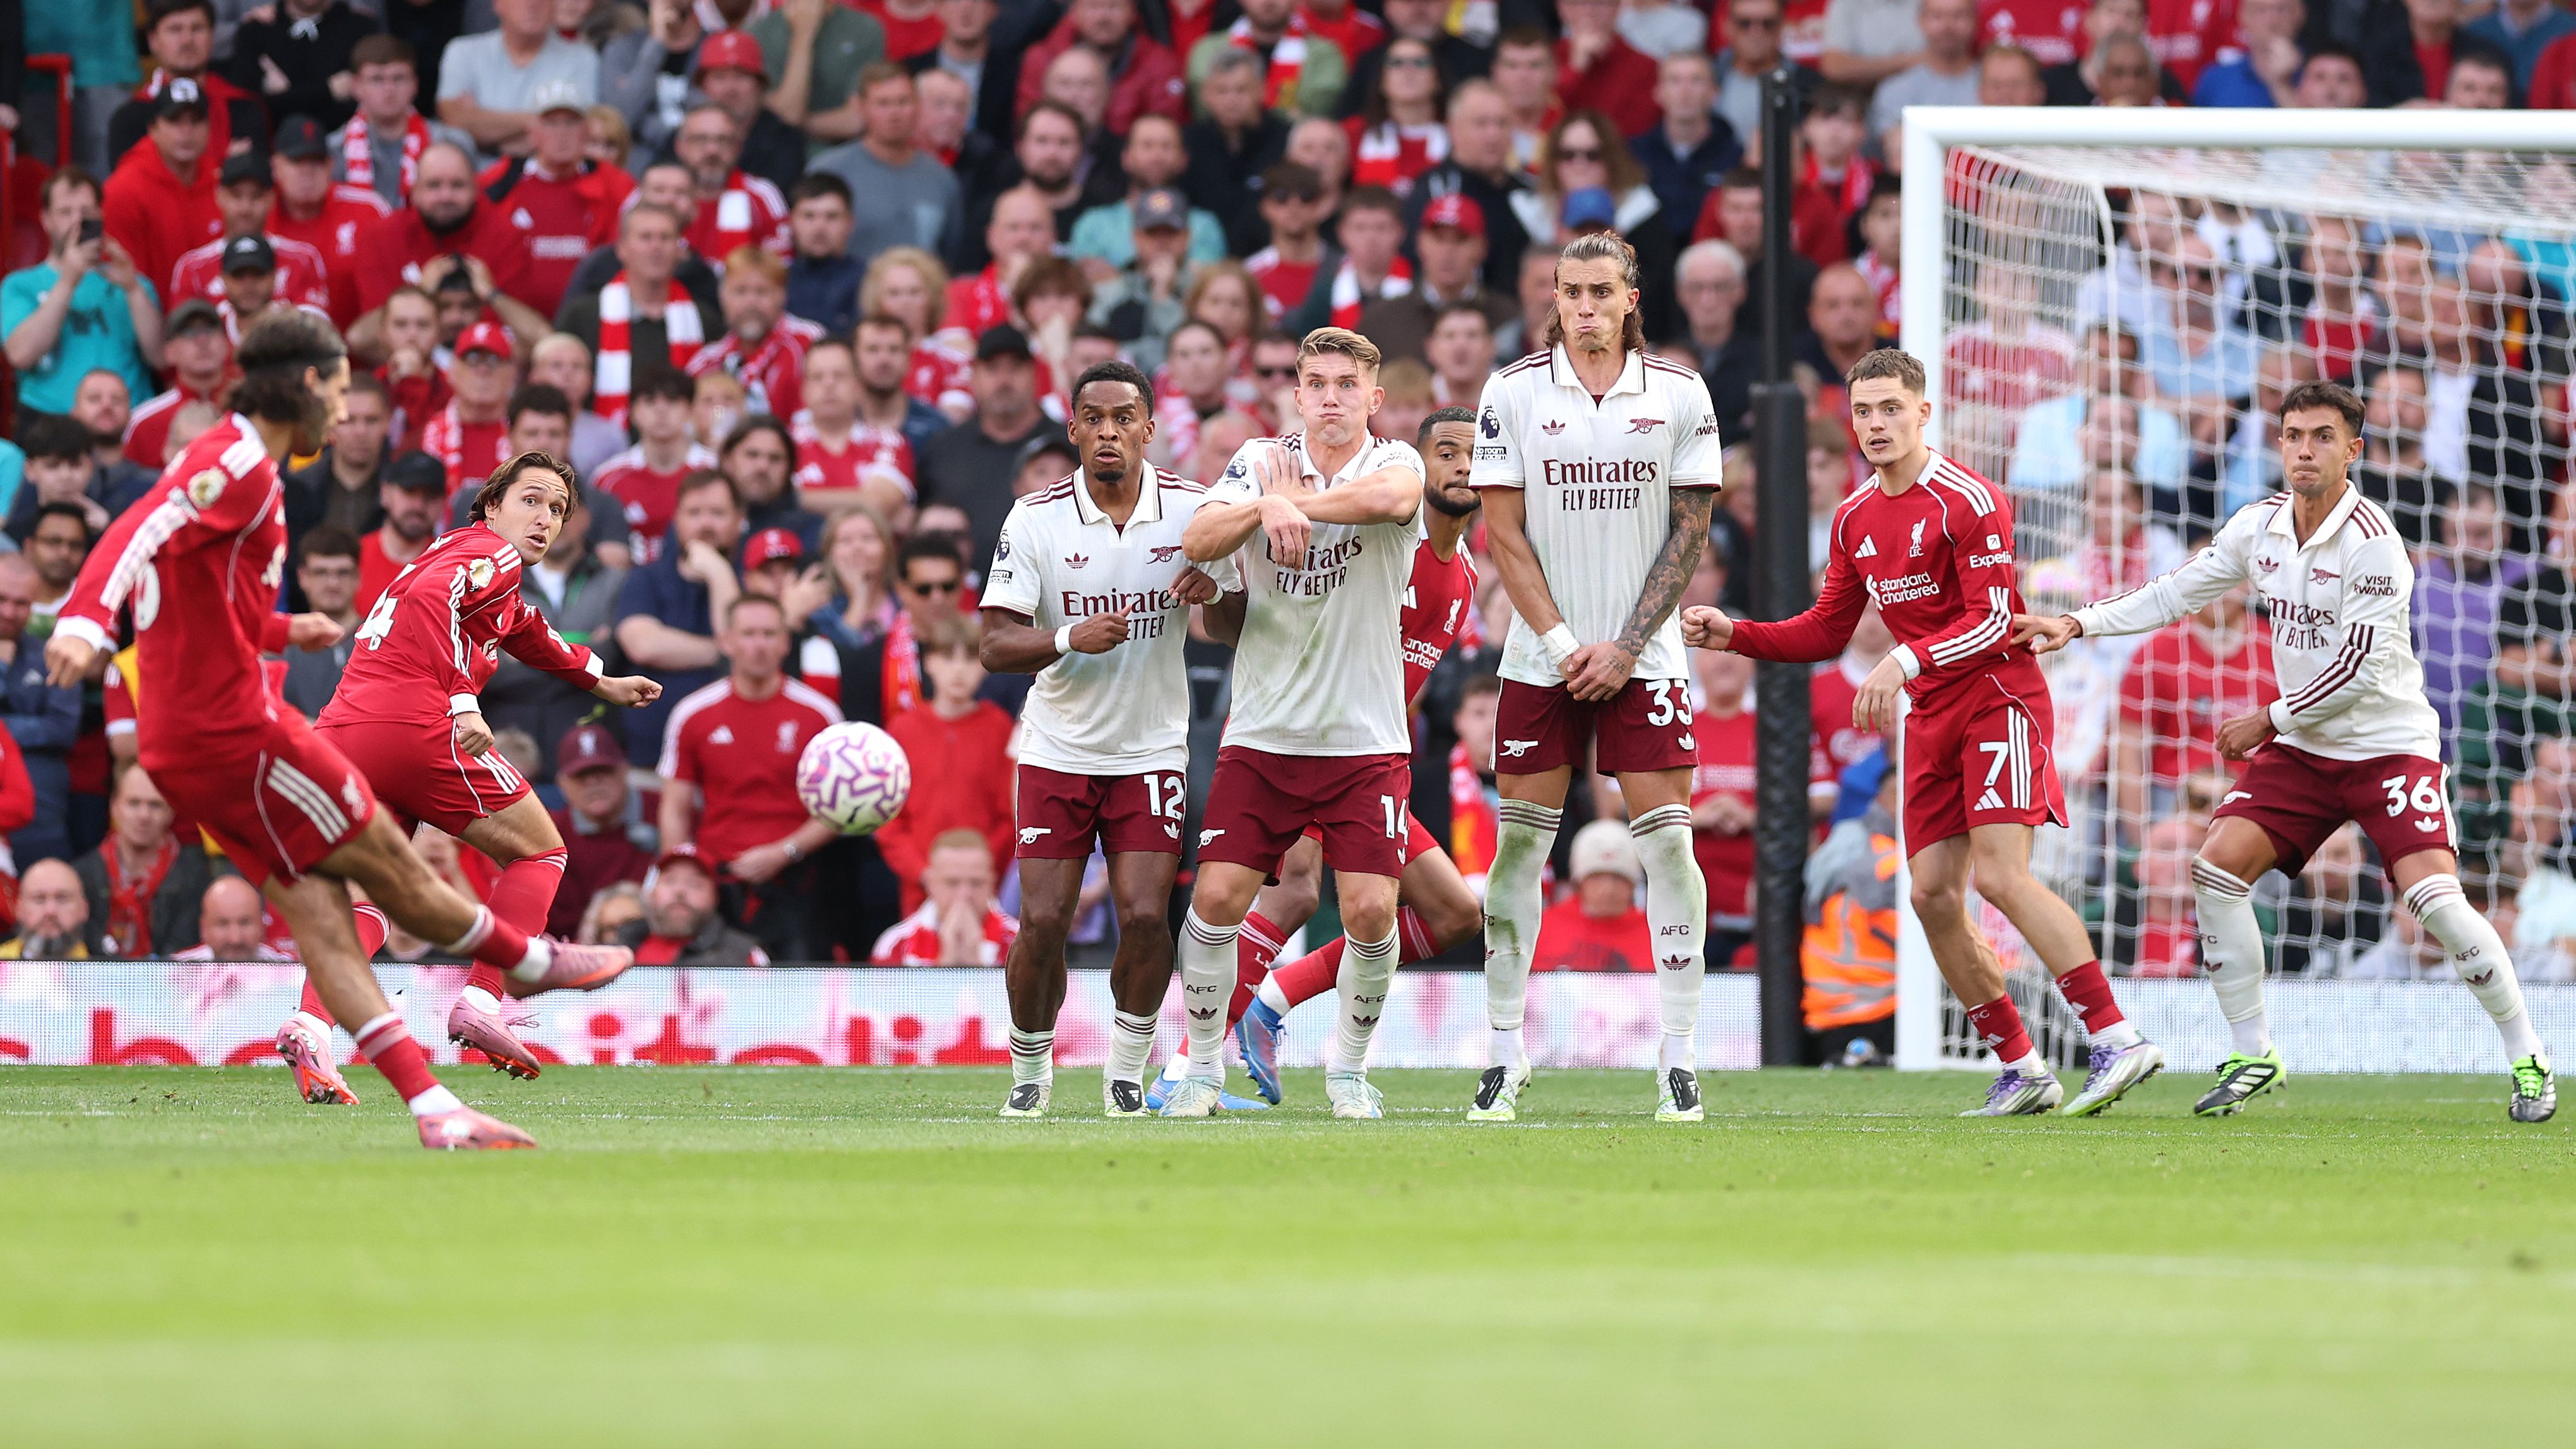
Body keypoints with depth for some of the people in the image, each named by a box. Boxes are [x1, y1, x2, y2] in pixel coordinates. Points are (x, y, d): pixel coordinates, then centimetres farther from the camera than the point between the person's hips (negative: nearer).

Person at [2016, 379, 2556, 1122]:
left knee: (2434, 896, -20)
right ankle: (2252, 1055, 3)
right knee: (2217, 867, -9)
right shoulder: (2258, 526, 1)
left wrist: (2268, 720, -13)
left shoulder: (2372, 540, -19)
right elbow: (2178, 591, 12)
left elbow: (2360, 666, -21)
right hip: (2302, 749, 6)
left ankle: (2528, 1059, -5)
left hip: (2390, 746, -6)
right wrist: (2078, 624, 4)